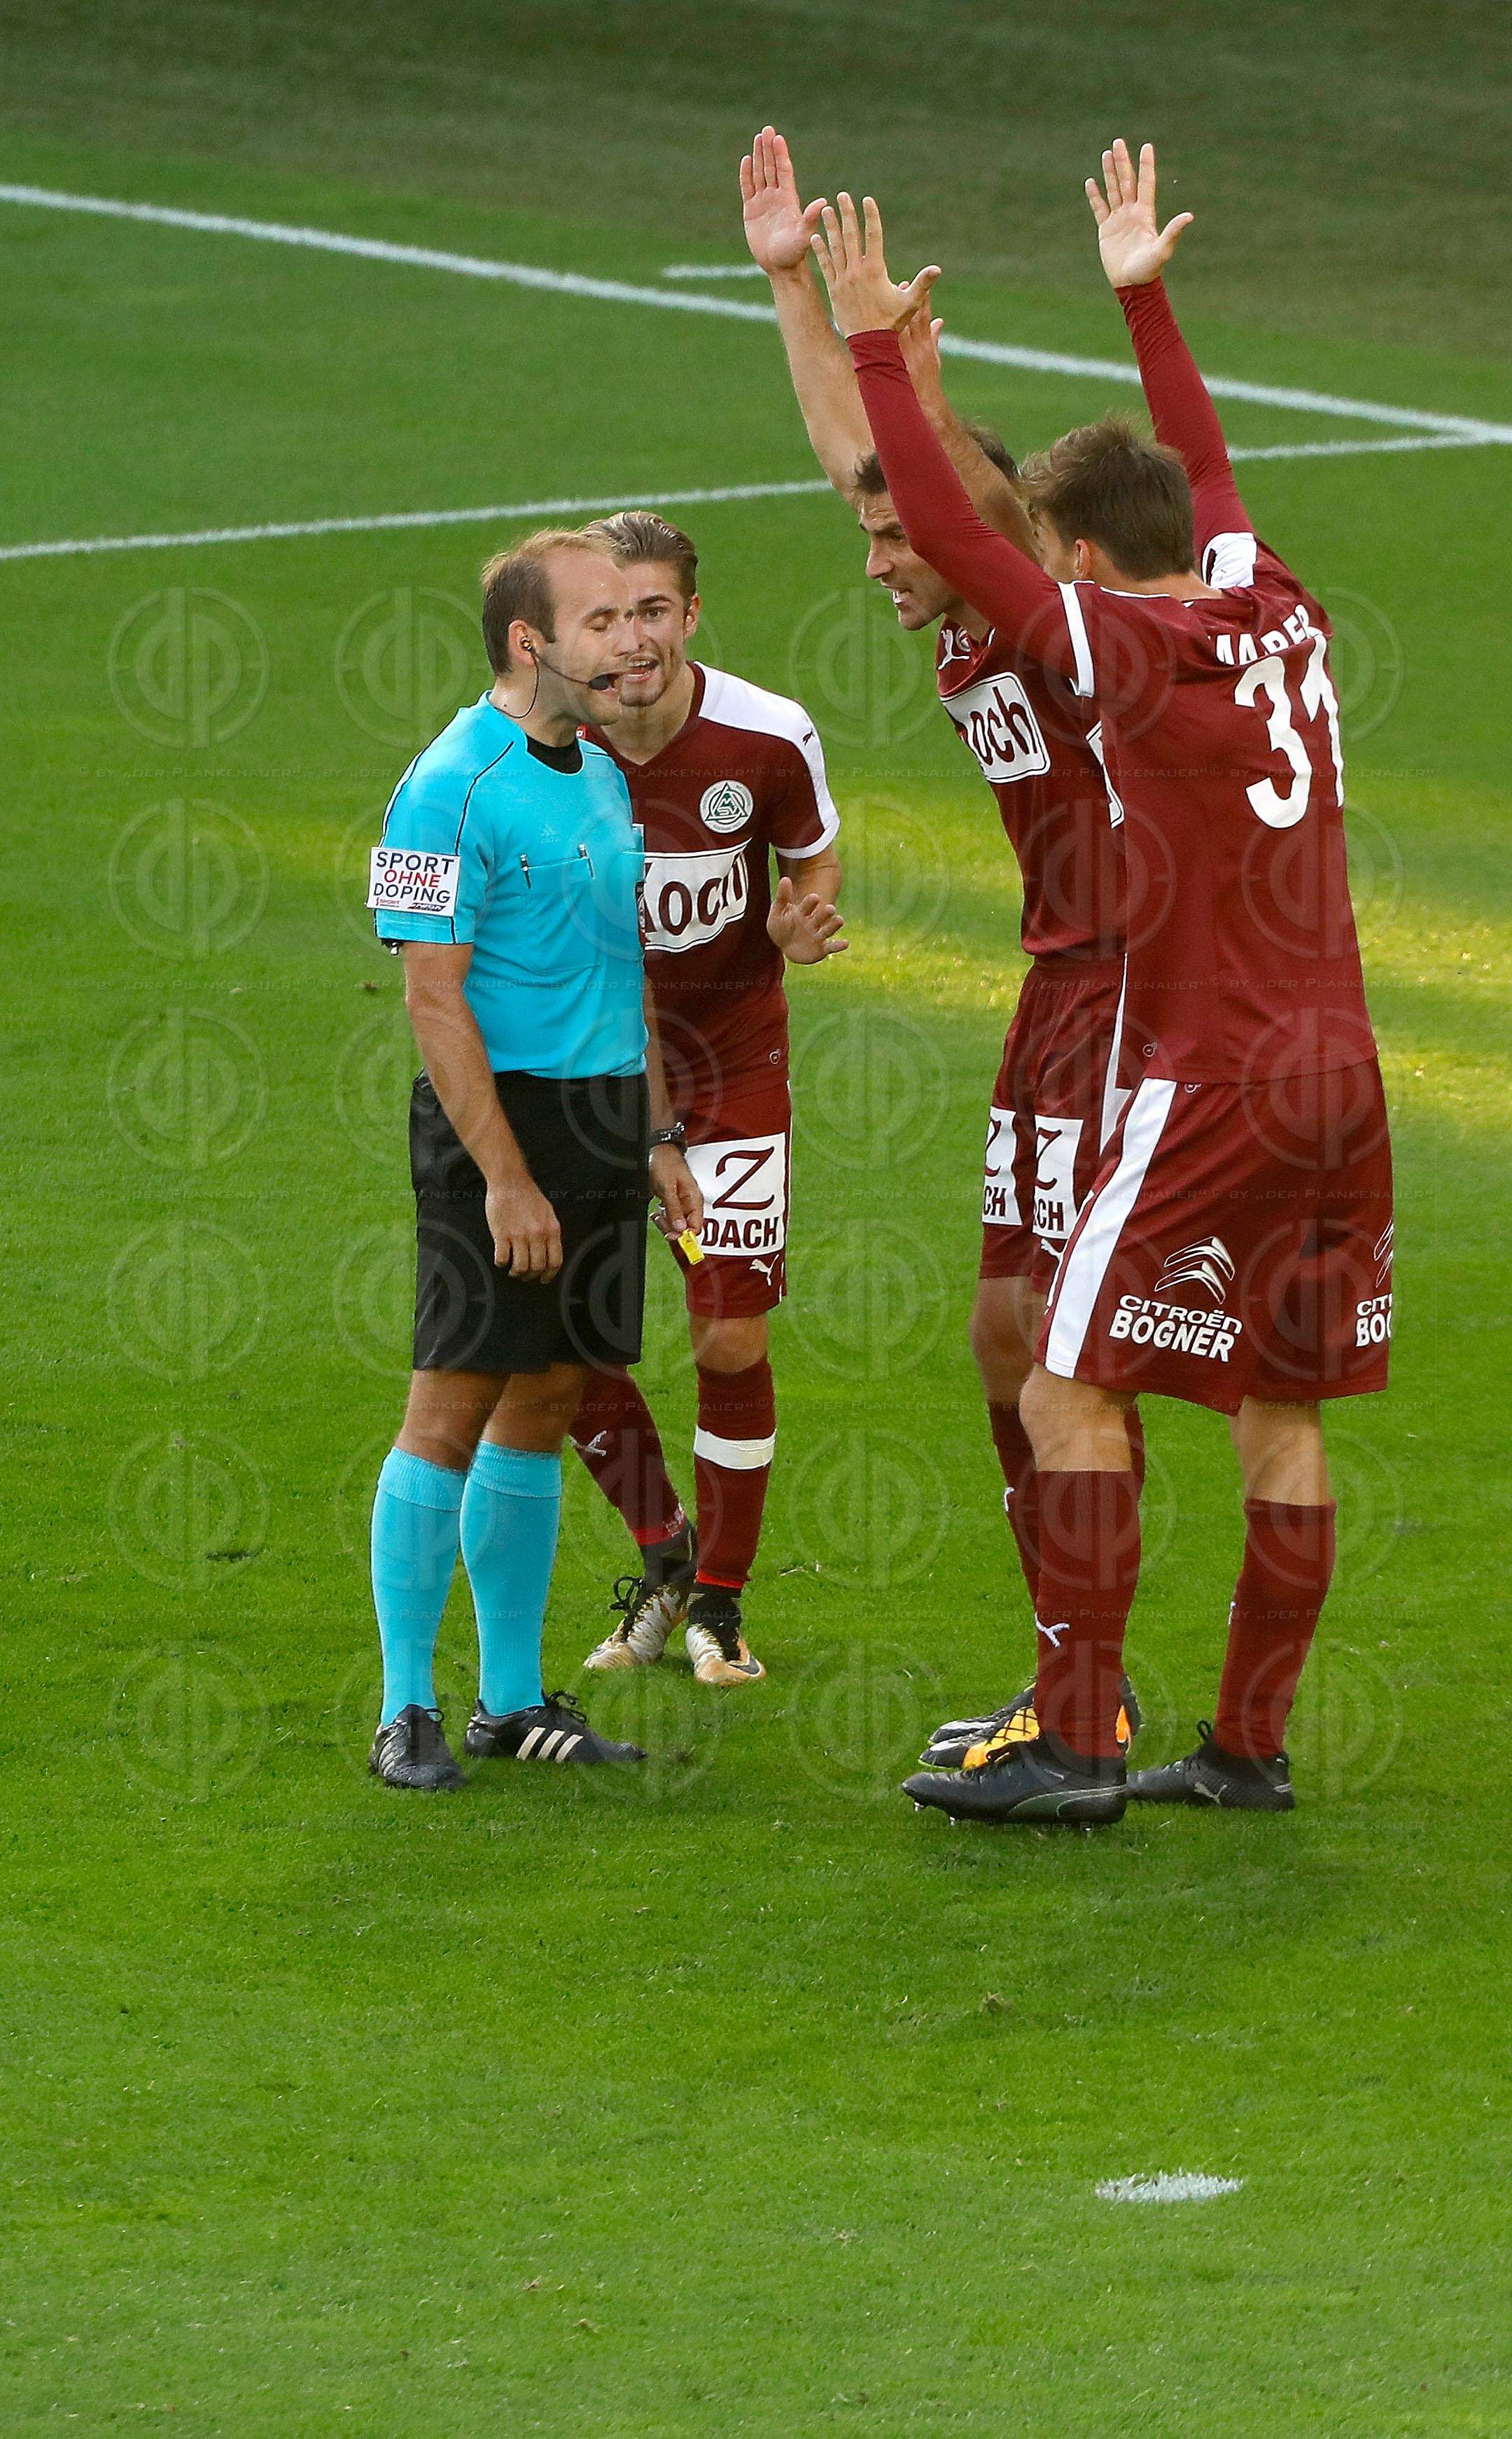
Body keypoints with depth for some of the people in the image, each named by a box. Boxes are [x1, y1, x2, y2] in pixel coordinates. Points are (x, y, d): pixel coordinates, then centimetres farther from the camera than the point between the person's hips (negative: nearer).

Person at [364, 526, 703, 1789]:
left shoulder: (601, 775, 14)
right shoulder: (454, 789, -13)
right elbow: (434, 994, -16)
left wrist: (658, 1133, 17)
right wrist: (505, 1178, -19)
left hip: (605, 1117, 8)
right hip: (501, 1116, -8)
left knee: (546, 1401, 10)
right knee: (456, 1403, -6)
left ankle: (513, 1698, 16)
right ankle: (407, 1709, -1)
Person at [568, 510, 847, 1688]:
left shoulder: (769, 738, -15)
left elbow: (815, 862, 3)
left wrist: (804, 928, -19)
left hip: (732, 1055, -1)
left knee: (733, 1338, -7)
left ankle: (718, 1600, 13)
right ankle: (662, 1550, 25)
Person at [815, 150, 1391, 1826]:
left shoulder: (1132, 657, -12)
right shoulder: (1279, 618, 7)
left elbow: (946, 535, -11)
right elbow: (1204, 472, 26)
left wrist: (876, 347, -5)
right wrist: (1143, 299, 35)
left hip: (1211, 1088, -8)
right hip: (1337, 1072, 8)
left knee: (1073, 1390, -3)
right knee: (1278, 1410, 10)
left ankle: (1074, 1743, -7)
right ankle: (1249, 1745, 14)